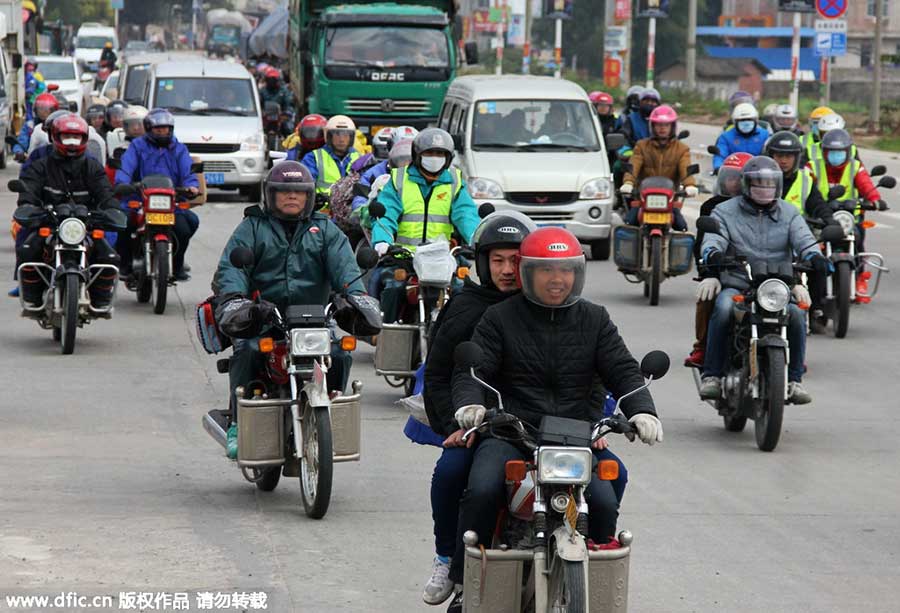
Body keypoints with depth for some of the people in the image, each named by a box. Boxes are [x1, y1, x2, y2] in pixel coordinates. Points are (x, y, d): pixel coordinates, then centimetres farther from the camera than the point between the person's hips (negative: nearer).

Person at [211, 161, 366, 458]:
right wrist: (233, 298, -23)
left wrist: (356, 297, -17)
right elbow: (230, 266, -1)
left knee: (339, 356, -23)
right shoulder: (252, 227, 13)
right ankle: (238, 423, -20)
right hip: (262, 316, -2)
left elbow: (344, 266, 4)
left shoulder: (325, 230, 19)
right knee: (247, 352, -31)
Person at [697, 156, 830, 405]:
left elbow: (803, 238, -1)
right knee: (723, 309, -34)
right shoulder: (725, 212, 8)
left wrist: (815, 256, -25)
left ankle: (794, 379, -17)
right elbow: (713, 238, -8)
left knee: (796, 313, -29)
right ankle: (711, 375, -26)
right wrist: (712, 253, -34)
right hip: (735, 284, -1)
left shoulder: (789, 213, 14)